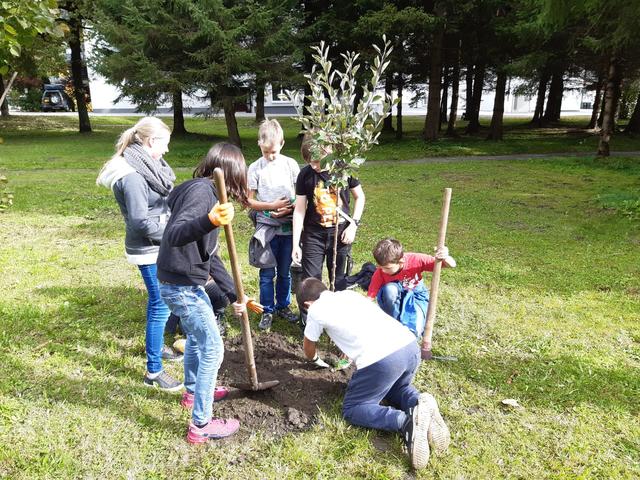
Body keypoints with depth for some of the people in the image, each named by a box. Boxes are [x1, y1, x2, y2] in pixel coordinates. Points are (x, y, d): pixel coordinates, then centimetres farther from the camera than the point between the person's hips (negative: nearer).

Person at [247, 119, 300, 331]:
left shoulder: (291, 164, 0)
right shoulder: (255, 168, -4)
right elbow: (250, 201, -2)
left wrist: (288, 209, -14)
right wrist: (272, 206, -14)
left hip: (288, 227, 2)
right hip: (266, 228, -1)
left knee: (285, 272, 13)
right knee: (267, 273, 5)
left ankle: (283, 306, 30)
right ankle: (267, 311, 20)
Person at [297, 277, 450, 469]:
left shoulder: (316, 310, 11)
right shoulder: (349, 293, 27)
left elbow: (308, 346, 29)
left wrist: (315, 360, 50)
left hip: (381, 360, -7)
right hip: (410, 346, 7)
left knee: (351, 410, 13)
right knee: (395, 388, 35)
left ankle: (406, 421, -11)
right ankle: (419, 404, 3)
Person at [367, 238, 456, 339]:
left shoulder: (415, 260, -29)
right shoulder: (380, 272, -25)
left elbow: (452, 264, -26)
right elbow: (369, 297, -24)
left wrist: (445, 258, -50)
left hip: (416, 294, -1)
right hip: (395, 297, 1)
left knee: (414, 331, -28)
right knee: (390, 289, -38)